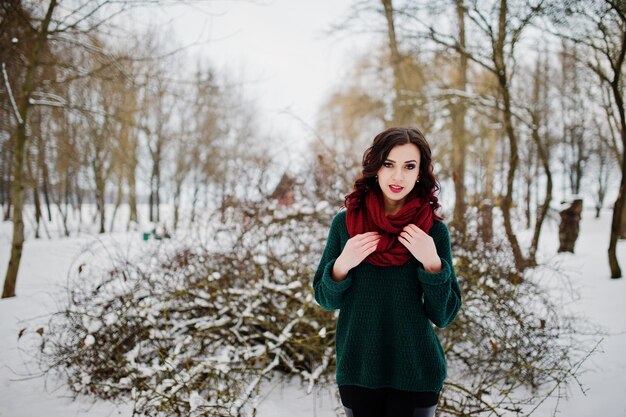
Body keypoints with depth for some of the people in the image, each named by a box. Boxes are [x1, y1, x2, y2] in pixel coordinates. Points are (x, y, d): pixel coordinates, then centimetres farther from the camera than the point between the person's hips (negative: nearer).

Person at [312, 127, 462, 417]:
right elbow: (326, 300, 1)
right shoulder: (345, 223, -7)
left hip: (415, 374, -1)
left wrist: (432, 263, -20)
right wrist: (342, 265, -17)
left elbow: (443, 316, -6)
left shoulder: (434, 230, -8)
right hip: (357, 371, 1)